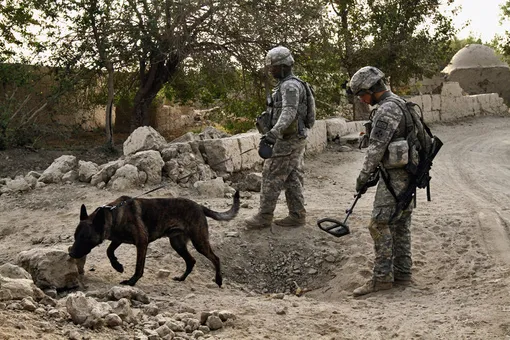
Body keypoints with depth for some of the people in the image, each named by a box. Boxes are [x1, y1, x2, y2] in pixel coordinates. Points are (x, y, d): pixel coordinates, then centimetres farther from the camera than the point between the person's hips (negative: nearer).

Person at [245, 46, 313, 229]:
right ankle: (297, 216, 11)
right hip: (296, 139, 10)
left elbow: (289, 113, -29)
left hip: (287, 140, -10)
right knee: (292, 178, 10)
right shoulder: (288, 85, 17)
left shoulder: (290, 85, -17)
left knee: (271, 176, -4)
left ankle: (264, 216, 1)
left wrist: (273, 133, -38)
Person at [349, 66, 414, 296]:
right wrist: (372, 173, 20)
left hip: (394, 175, -10)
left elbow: (376, 148, -20)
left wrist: (363, 177, -12)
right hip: (407, 173, 10)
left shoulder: (386, 110, -17)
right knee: (400, 224, 13)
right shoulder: (399, 103, 16)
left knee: (380, 225, -8)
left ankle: (382, 277, -7)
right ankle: (402, 273, 18)